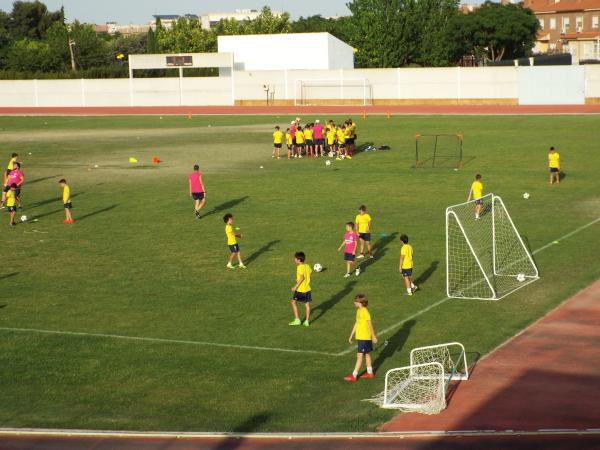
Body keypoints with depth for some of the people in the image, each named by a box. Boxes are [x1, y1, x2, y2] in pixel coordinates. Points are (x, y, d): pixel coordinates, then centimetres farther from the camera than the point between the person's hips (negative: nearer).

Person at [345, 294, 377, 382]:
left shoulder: (365, 312, -19)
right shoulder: (358, 311, 9)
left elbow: (370, 324, -16)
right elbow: (356, 324, 17)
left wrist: (373, 336, -12)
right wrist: (351, 336, 20)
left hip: (365, 337, -10)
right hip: (360, 337, 10)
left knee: (359, 356, -8)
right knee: (367, 354, 18)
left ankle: (354, 376, -8)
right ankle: (370, 373, 29)